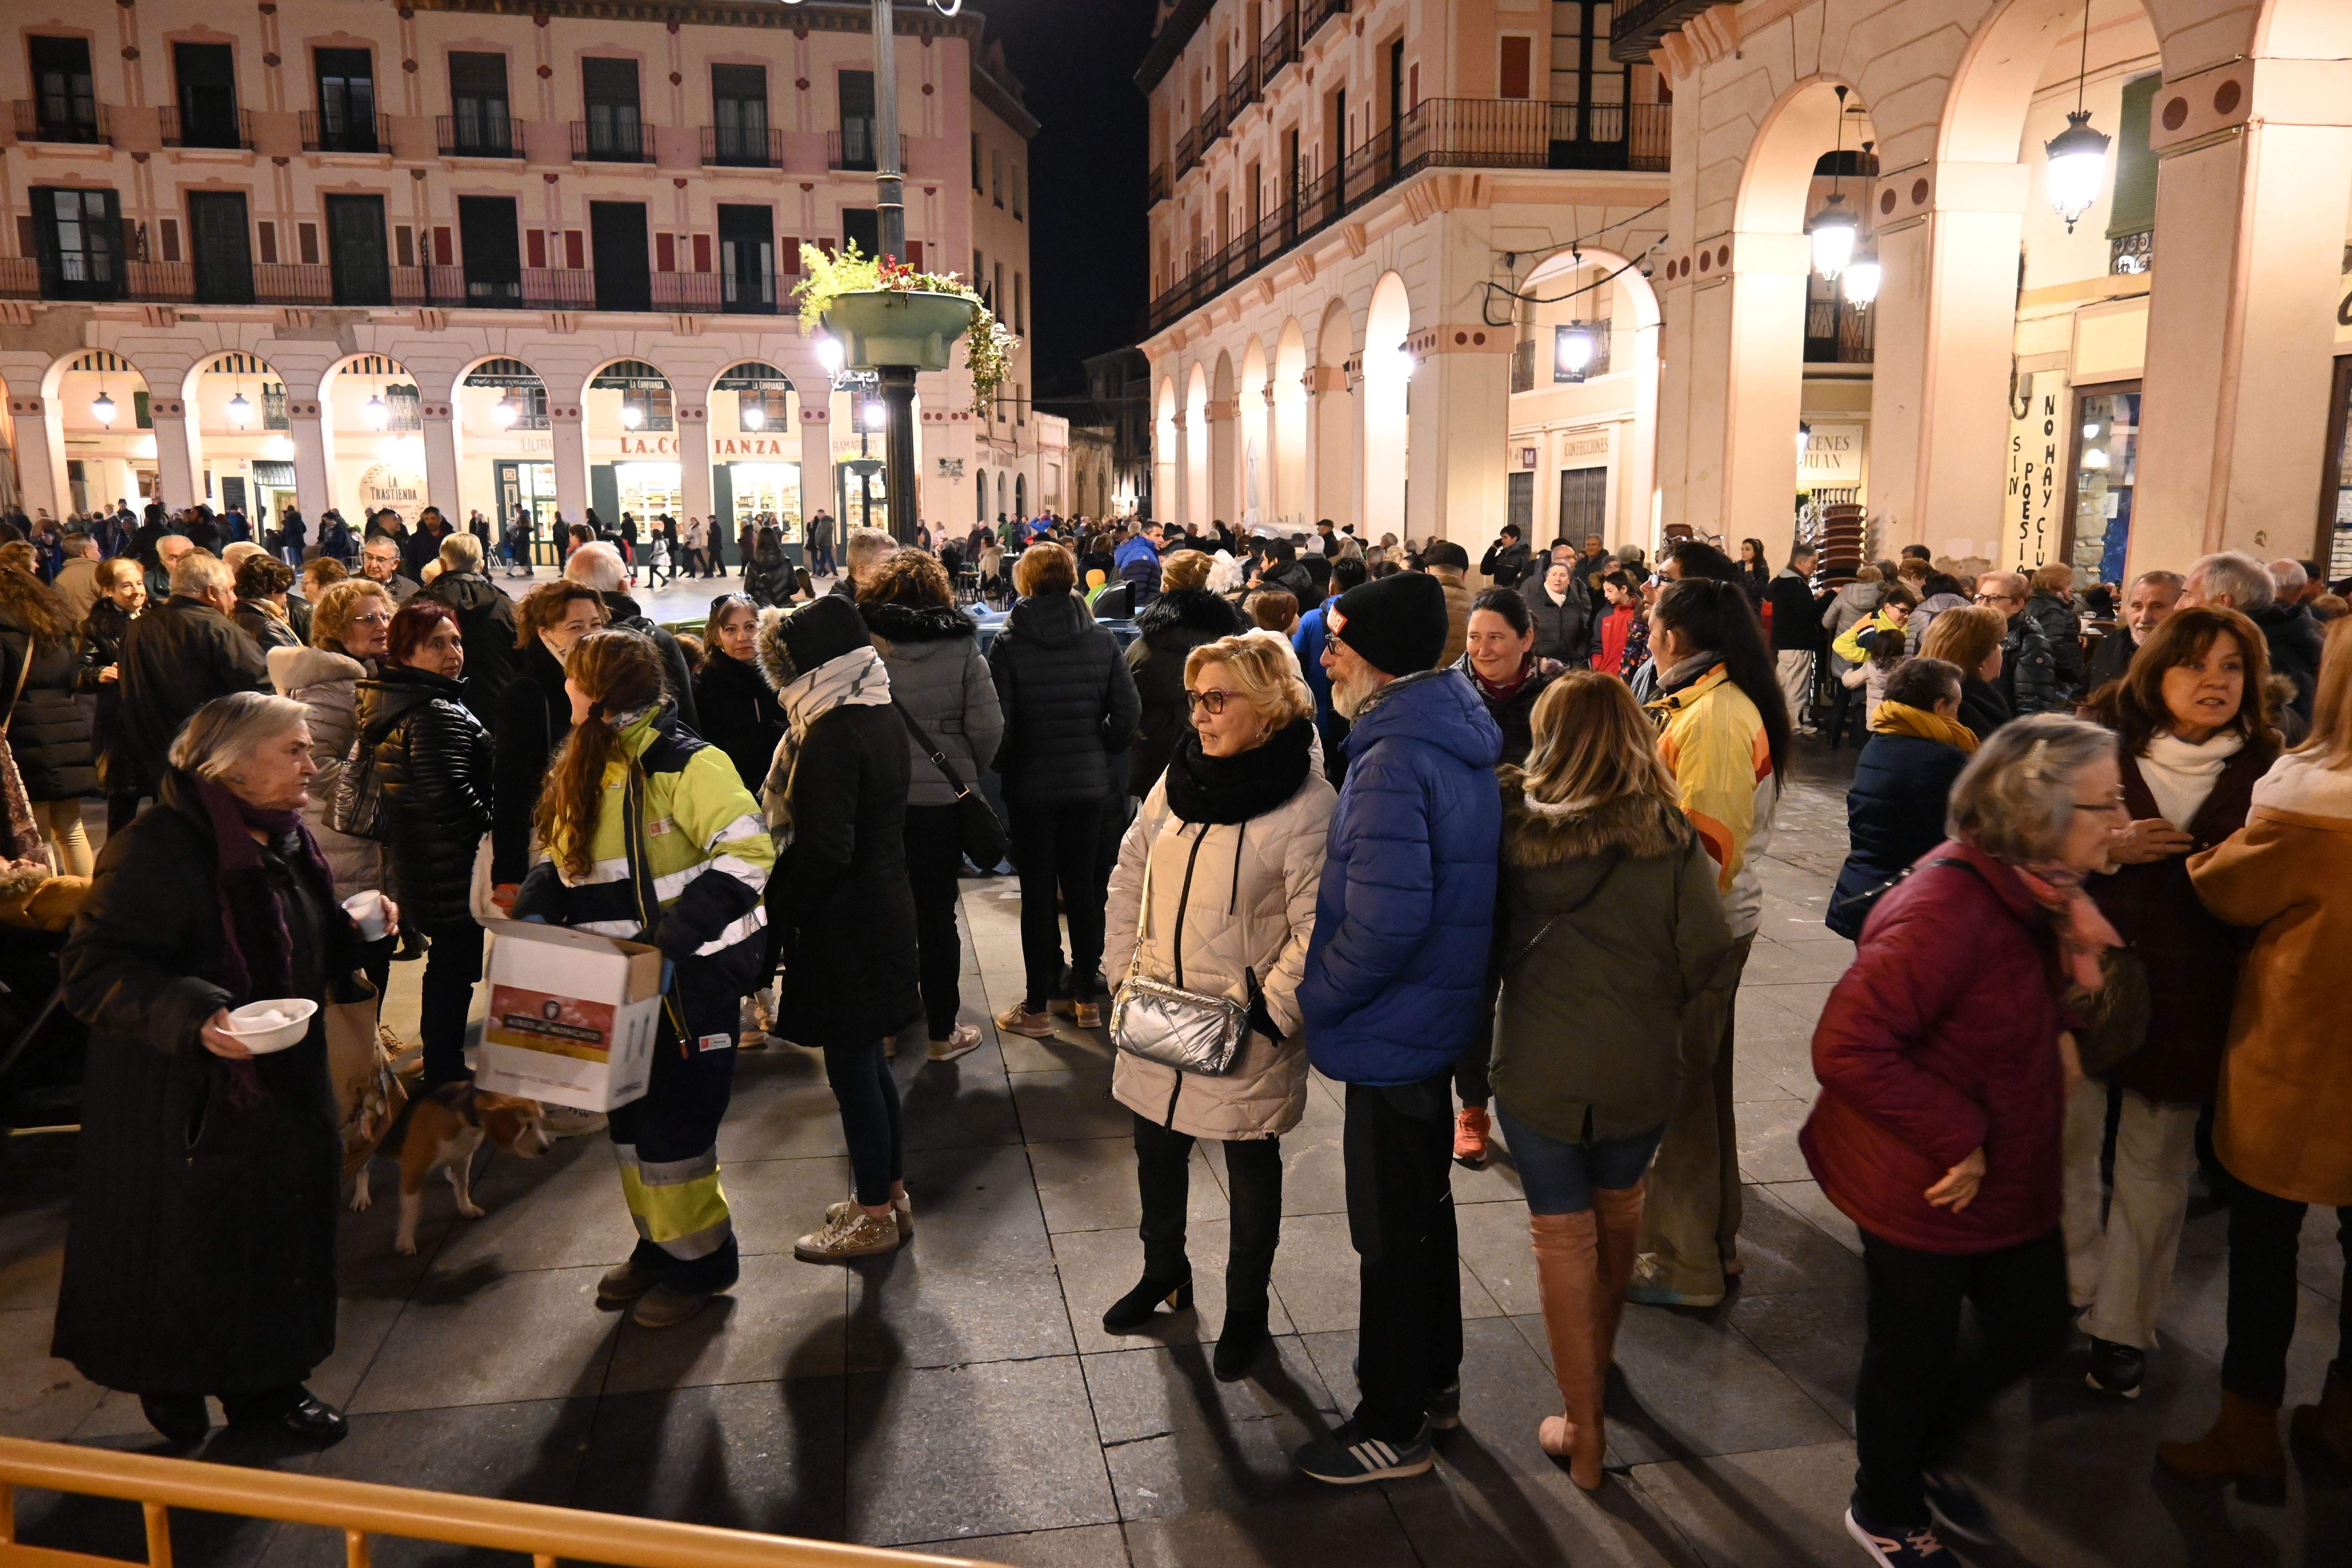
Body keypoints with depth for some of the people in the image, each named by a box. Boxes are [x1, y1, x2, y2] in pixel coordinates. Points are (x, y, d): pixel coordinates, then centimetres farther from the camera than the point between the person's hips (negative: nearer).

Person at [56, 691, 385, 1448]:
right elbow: (95, 971, -22)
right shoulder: (157, 849, -19)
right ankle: (173, 1389, 30)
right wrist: (194, 1017, -35)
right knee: (186, 1244, 6)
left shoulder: (286, 841, 8)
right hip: (183, 1103, -7)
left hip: (282, 1091, 8)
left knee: (281, 1229, 14)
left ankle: (268, 1383, 31)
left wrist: (358, 933, 1)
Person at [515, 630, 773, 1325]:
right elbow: (559, 860, 18)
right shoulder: (581, 770, 9)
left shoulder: (687, 764, -19)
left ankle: (700, 1259, 21)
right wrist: (533, 910, -2)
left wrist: (675, 936, -30)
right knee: (631, 1120, 18)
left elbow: (748, 855, -25)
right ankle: (660, 1244, 36)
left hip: (688, 983, -8)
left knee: (675, 1123, 1)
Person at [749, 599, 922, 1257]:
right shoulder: (886, 719, 7)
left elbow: (824, 848, -24)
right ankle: (892, 1193, 31)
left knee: (851, 1066, 3)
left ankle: (875, 1216, 15)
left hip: (842, 922, -9)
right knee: (868, 1060, 19)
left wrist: (776, 905, -10)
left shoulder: (831, 738, -21)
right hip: (887, 905, 9)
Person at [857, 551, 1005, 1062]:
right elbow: (988, 727, -11)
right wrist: (968, 771, 7)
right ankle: (943, 1032, 17)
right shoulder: (961, 646, -8)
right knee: (938, 913, 9)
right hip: (944, 795, 0)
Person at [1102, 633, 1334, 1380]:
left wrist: (1268, 1009, -19)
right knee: (1157, 1148, 22)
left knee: (1252, 1167, 14)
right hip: (1158, 1014, 6)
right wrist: (1125, 964, 4)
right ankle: (1164, 1270, 47)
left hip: (1245, 1036, -6)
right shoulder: (1179, 777, 1)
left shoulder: (1307, 805, -18)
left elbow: (1319, 931, -18)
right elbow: (1130, 872, 10)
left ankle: (1247, 1309, 35)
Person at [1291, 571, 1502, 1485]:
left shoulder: (1394, 760, -26)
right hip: (1439, 1014, 10)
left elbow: (1385, 922, -32)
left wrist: (1313, 997, -16)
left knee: (1392, 1232, 6)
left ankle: (1394, 1426, 23)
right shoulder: (1457, 736, 5)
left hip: (1393, 1031, -10)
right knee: (1423, 1206, 24)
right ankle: (1435, 1382, 41)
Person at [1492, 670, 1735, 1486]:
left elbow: (1482, 937, -2)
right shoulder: (1671, 839, -10)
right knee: (1618, 1207, 25)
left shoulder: (1512, 829, -10)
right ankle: (1600, 1355, 49)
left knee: (1563, 1234, 9)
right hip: (1640, 1065, 2)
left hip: (1537, 1065, -2)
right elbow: (1706, 957, -10)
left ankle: (1583, 1430, 16)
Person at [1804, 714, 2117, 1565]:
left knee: (2031, 1331, 22)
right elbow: (1847, 1047, -33)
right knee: (1913, 1355, 13)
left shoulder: (2029, 891, -1)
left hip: (2011, 1175, 9)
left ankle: (1914, 1442, 50)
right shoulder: (1947, 914, -31)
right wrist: (1956, 1137, -26)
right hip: (1927, 1188, -9)